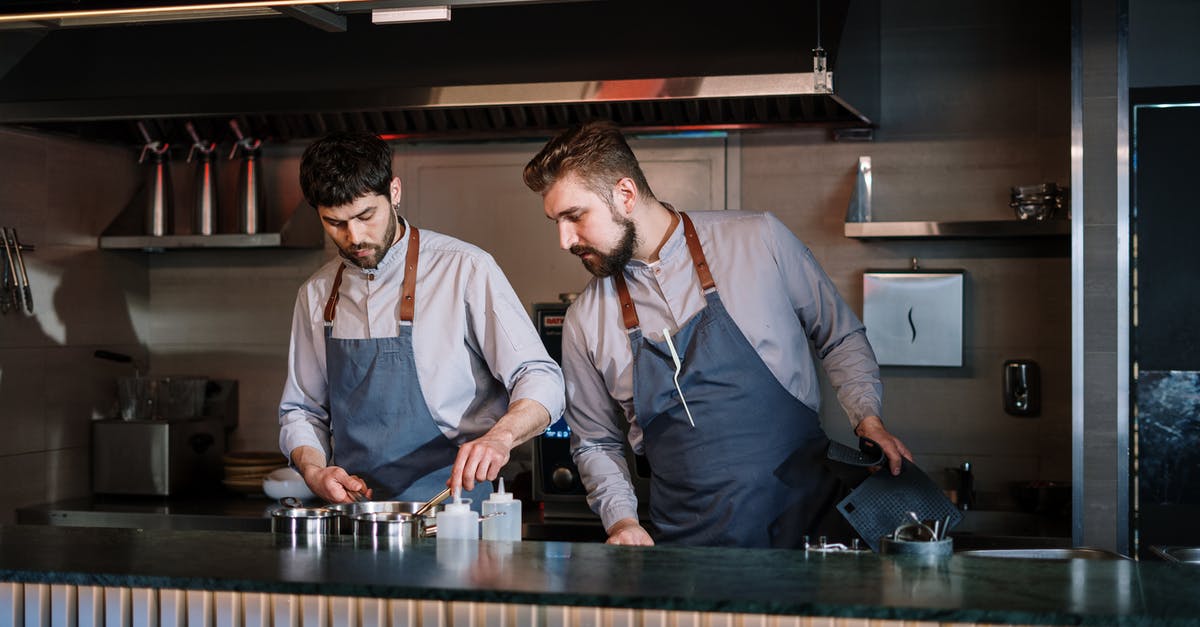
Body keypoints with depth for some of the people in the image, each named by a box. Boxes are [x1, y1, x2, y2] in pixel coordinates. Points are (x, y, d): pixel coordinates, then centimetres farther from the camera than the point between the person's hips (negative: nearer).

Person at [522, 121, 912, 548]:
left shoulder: (759, 240, 0)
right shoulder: (585, 322, 5)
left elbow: (841, 338, 12)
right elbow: (595, 444, 15)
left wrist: (868, 420, -3)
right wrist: (621, 520, -1)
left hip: (807, 515, -1)